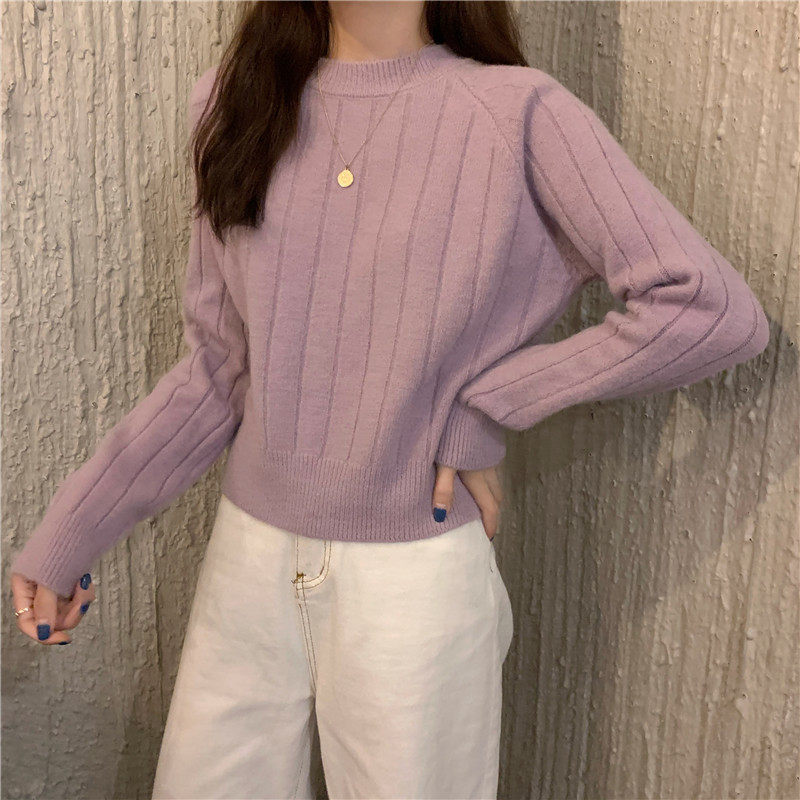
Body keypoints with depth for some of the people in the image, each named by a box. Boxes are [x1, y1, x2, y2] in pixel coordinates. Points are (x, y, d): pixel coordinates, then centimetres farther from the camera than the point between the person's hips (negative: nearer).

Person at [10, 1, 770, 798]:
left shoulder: (516, 111, -10)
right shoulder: (235, 99, 2)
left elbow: (717, 311, -14)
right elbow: (219, 364, 4)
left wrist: (484, 405, -13)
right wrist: (66, 535, 4)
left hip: (416, 577, -3)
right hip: (247, 557, 4)